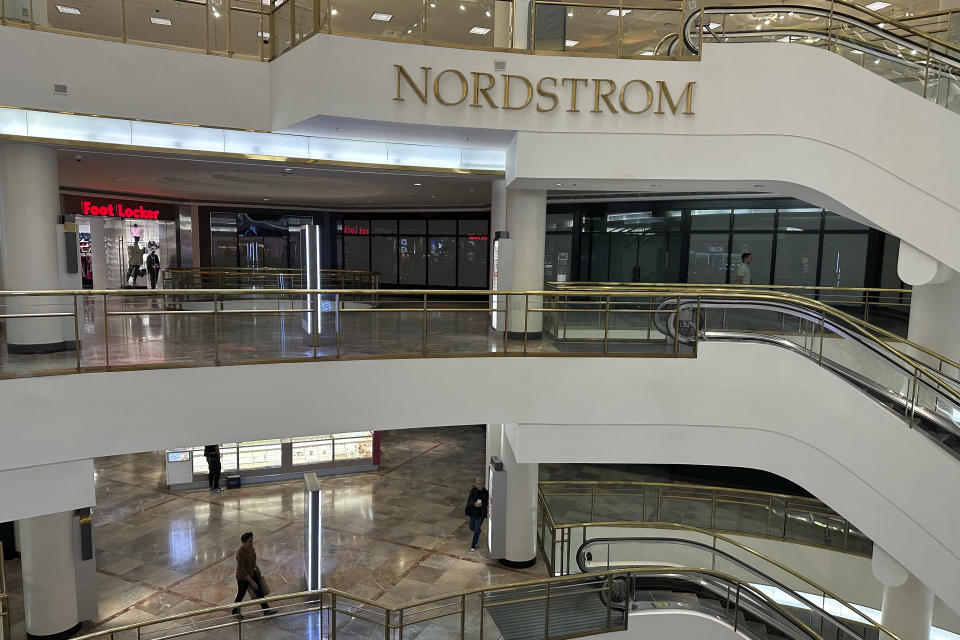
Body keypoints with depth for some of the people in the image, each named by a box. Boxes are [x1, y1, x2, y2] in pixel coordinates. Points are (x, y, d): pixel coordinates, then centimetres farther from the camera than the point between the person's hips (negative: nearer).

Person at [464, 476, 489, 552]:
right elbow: (469, 500, -15)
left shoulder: (486, 492, -12)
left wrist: (482, 504, -27)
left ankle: (473, 545, 13)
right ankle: (477, 536, 53)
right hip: (473, 512, 3)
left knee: (477, 529, -4)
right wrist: (474, 503, -34)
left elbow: (487, 503, -7)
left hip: (481, 513, -2)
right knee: (472, 527, 19)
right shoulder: (473, 490, -11)